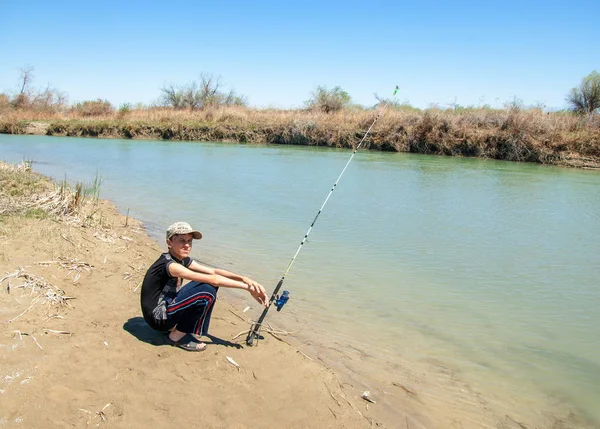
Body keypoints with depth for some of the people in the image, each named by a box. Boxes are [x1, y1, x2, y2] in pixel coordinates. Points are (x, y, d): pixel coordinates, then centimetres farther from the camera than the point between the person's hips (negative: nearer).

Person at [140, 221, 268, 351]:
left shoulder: (183, 260, 4)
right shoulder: (168, 264, -25)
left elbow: (213, 271, -1)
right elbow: (213, 279, -29)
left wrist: (243, 278, -17)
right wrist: (247, 287, -25)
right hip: (158, 318, -9)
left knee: (208, 284, 0)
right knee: (207, 292, -24)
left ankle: (173, 327, 7)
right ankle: (176, 336, -7)